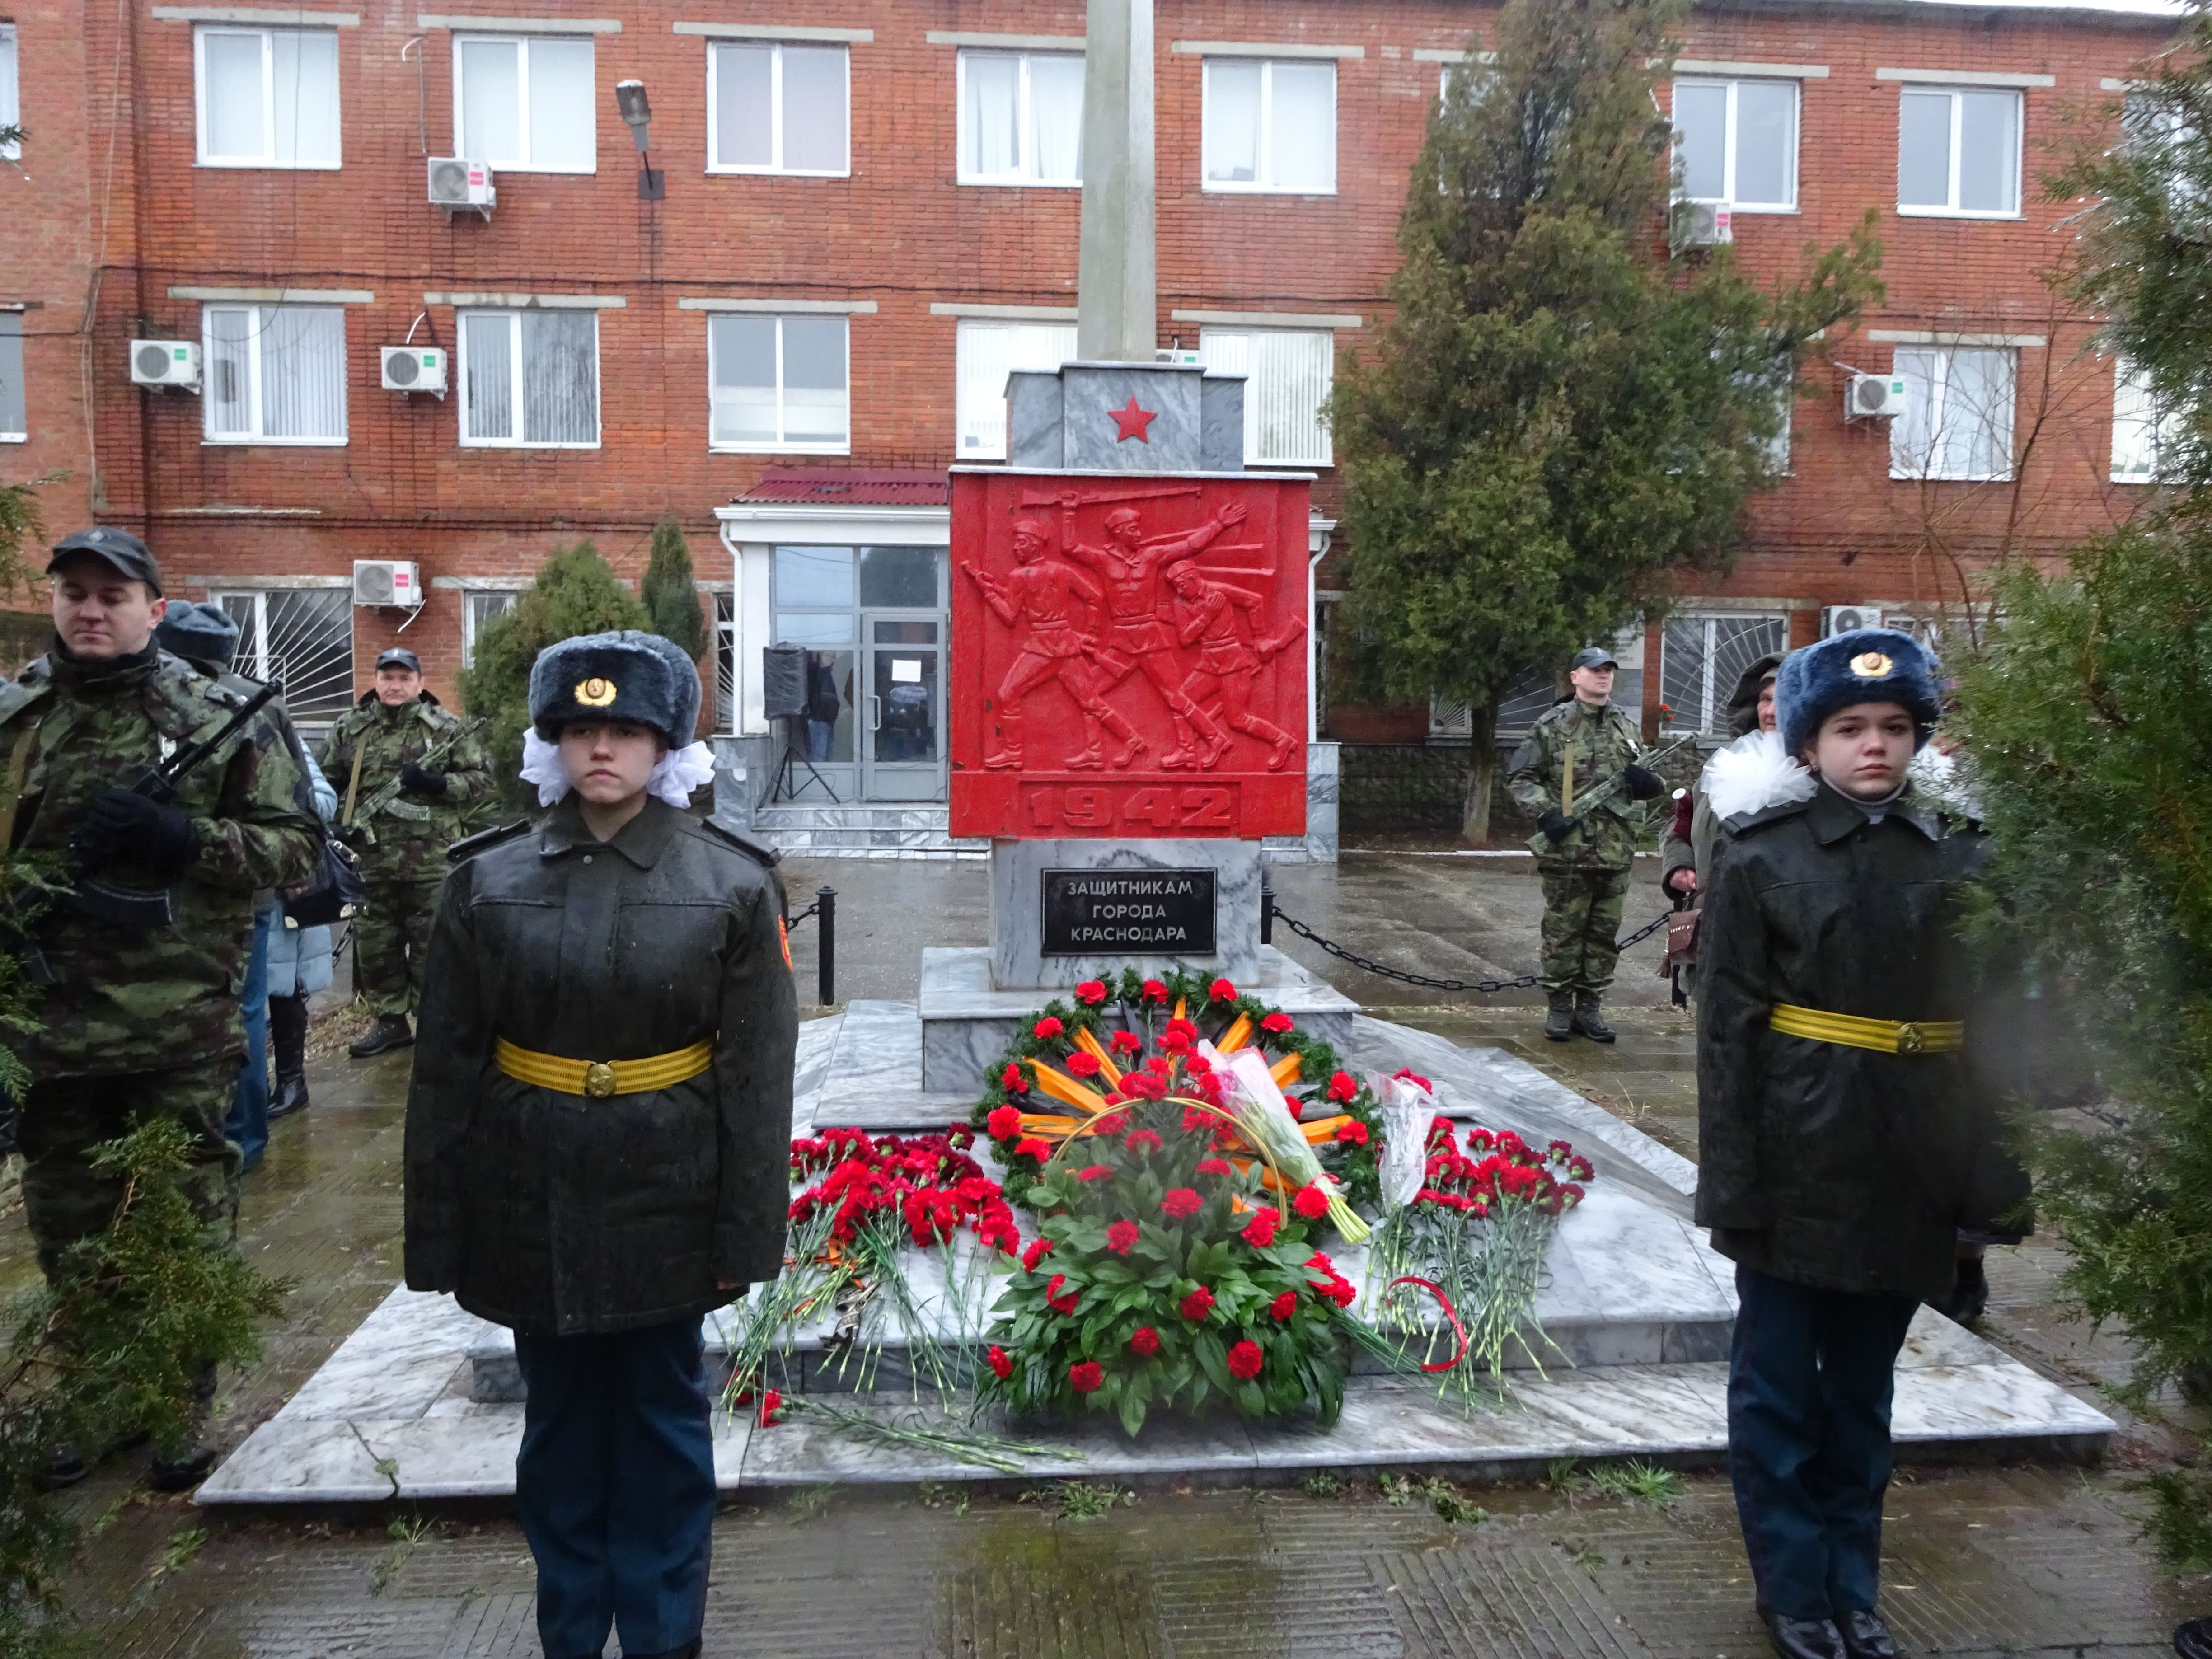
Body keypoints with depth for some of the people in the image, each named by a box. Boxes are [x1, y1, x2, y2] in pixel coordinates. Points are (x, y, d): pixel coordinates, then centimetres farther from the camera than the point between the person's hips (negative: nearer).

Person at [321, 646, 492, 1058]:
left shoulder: (446, 728, 0)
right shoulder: (350, 728, 8)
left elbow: (481, 778, -1)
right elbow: (327, 781, 17)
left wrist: (436, 783, -16)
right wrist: (340, 820, 1)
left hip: (432, 860, -3)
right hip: (372, 859, 3)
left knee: (431, 945, 3)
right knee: (374, 944, 10)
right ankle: (389, 1021, 23)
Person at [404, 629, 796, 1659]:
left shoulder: (731, 884, -7)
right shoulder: (488, 880, -2)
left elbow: (758, 1074, -6)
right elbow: (445, 1068, 1)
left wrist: (747, 1234, -7)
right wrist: (438, 1234, 2)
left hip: (664, 1206, -2)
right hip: (532, 1206, 2)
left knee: (663, 1424, 13)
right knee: (559, 1427, 17)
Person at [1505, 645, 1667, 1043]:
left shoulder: (1626, 727, 13)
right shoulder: (1552, 725, -1)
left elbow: (1647, 783, 22)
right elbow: (1520, 778, -2)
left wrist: (1647, 782, -2)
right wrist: (1546, 814, -15)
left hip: (1615, 851, 5)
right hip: (1566, 849, -4)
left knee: (1604, 934, 9)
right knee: (1562, 933, 2)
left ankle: (1590, 1007, 20)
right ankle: (1560, 1007, 14)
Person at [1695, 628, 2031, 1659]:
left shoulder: (1954, 855, 5)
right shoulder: (1761, 855, -6)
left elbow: (1983, 1024, 8)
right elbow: (1728, 1028, -8)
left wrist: (1985, 1174, 5)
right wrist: (1733, 1183, -10)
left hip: (1908, 1175, 4)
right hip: (1799, 1170, -3)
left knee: (1863, 1388, 17)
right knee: (1779, 1385, 9)